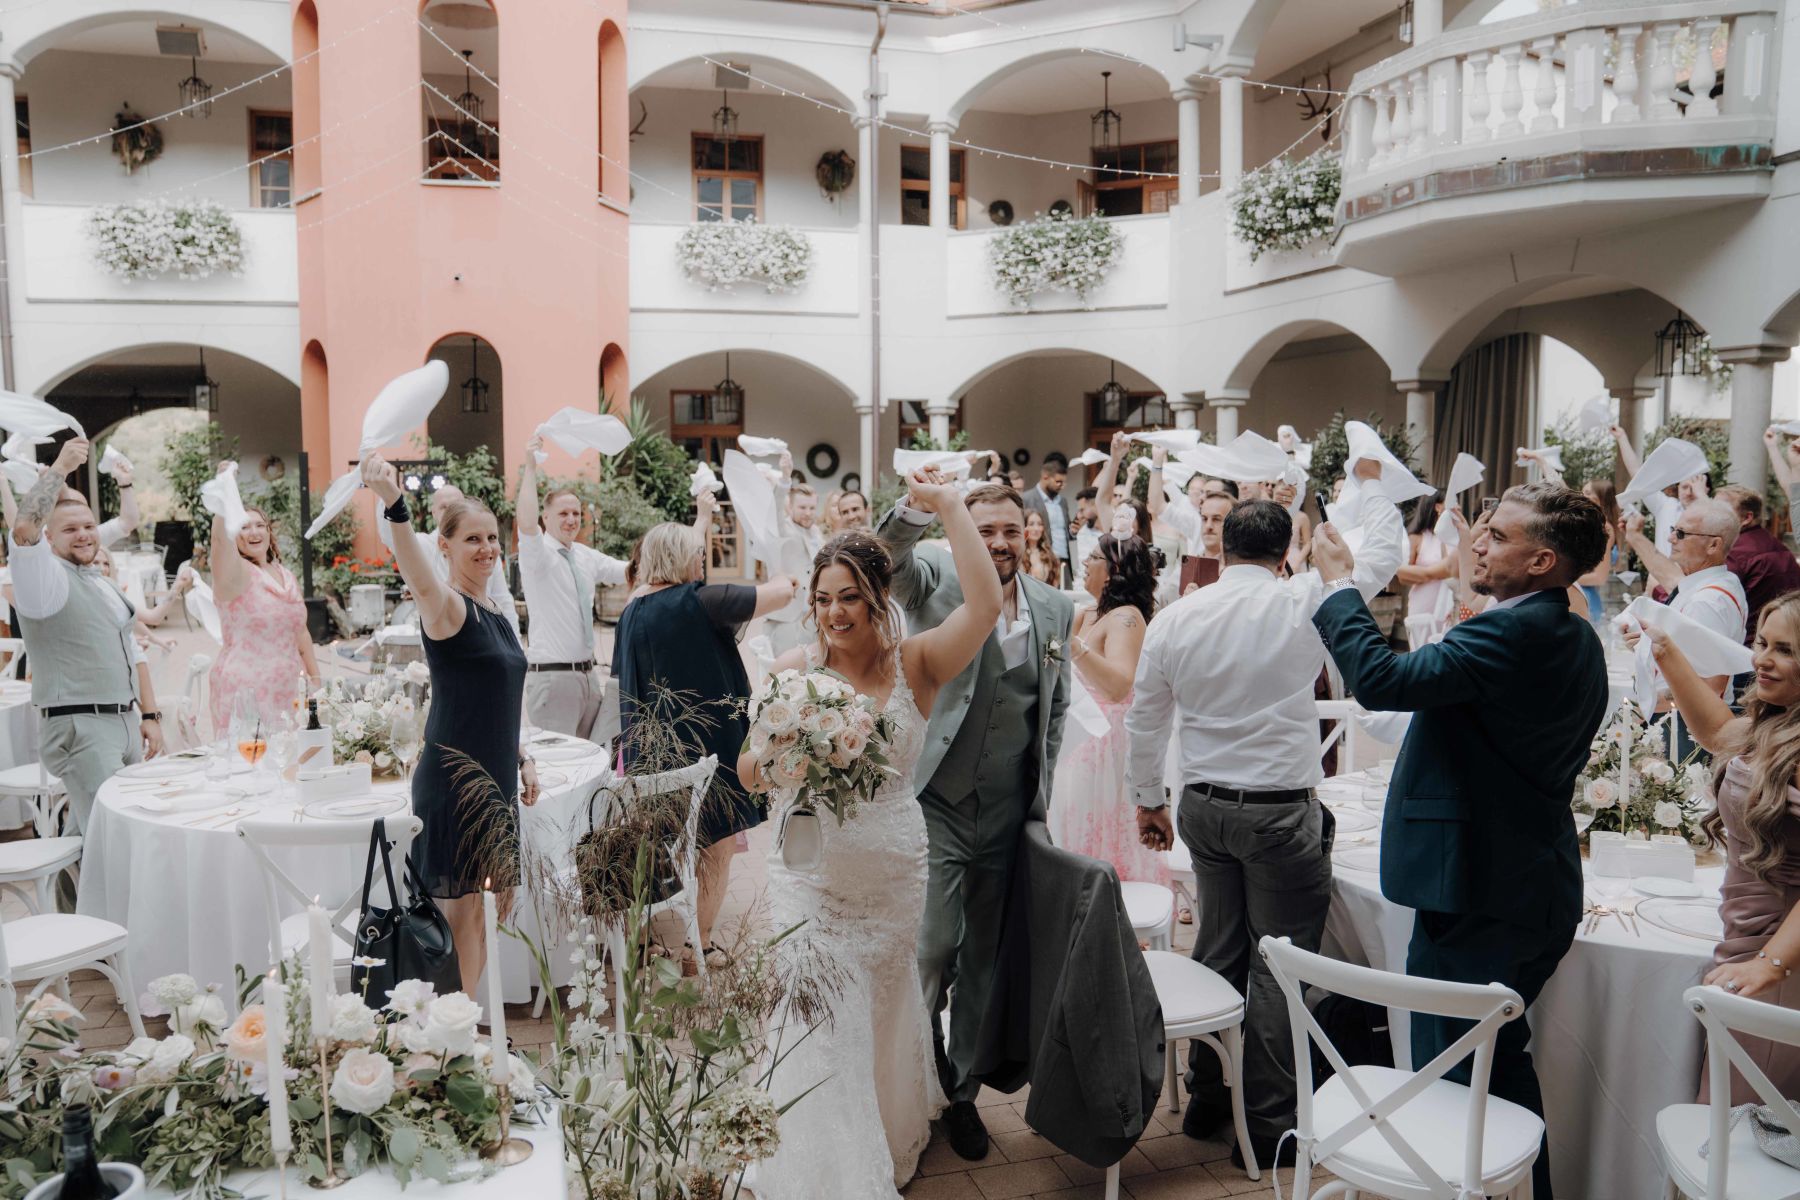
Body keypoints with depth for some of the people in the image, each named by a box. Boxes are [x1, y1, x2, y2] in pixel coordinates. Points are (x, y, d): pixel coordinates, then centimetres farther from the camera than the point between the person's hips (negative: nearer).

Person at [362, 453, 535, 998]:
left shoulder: (498, 612, 12)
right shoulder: (447, 607, -13)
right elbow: (421, 580, -37)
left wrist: (523, 759, 16)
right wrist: (394, 508, -54)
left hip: (495, 780, 8)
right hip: (451, 779, -8)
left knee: (495, 904, 14)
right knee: (460, 908, -2)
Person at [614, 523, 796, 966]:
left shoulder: (632, 613, 5)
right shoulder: (699, 601, -17)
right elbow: (781, 594, -14)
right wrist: (784, 580, 8)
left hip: (652, 747, 8)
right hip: (707, 742, -7)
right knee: (716, 845, 5)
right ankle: (699, 944, 11)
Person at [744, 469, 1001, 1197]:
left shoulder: (916, 665, -7)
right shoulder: (793, 671, -5)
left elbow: (986, 604, -23)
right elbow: (749, 774, -5)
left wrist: (949, 504, -20)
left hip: (892, 876, 1)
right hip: (809, 872, 0)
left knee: (881, 1021, 18)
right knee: (820, 1033, 1)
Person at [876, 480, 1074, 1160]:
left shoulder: (1055, 609, 6)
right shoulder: (937, 580, -6)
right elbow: (888, 555, -27)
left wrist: (1042, 792, 12)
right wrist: (920, 505, -47)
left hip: (1009, 815, 4)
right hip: (937, 804, -4)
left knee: (983, 959, 14)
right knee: (930, 950, -5)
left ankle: (961, 1091, 32)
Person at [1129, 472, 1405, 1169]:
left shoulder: (1174, 619, 0)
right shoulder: (1304, 603, -11)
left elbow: (1145, 720, 7)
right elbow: (1383, 556, 4)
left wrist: (1148, 799, 20)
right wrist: (1370, 483, 20)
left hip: (1205, 808, 5)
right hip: (1282, 811, -4)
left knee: (1218, 953, 16)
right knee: (1278, 968, 4)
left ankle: (1207, 1099, 28)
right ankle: (1269, 1125, 12)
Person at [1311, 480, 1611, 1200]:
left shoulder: (1511, 633, -23)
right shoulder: (1579, 642, 9)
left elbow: (1380, 679, -29)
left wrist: (1339, 584, -15)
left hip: (1473, 895, -10)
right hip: (1537, 892, 10)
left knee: (1451, 1079, 4)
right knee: (1504, 1062, 24)